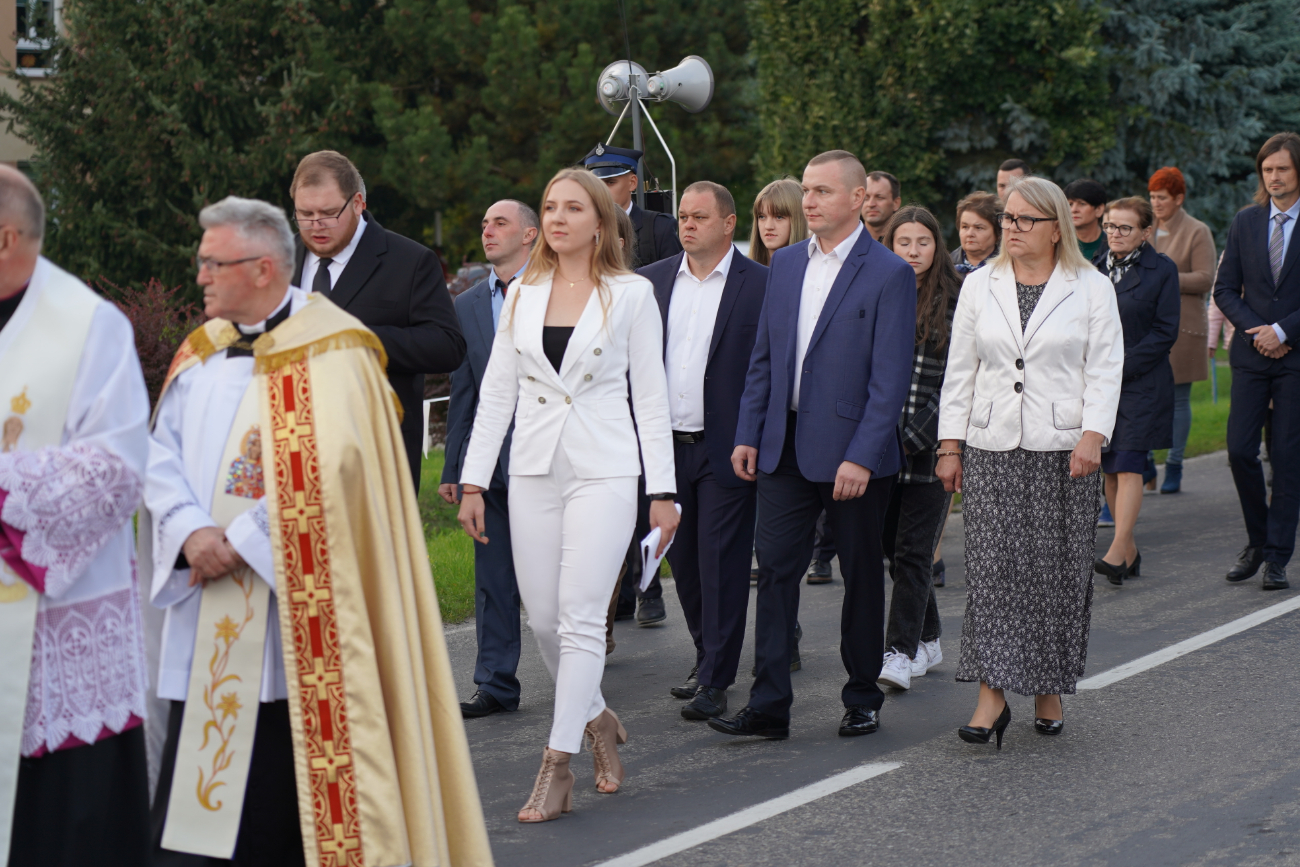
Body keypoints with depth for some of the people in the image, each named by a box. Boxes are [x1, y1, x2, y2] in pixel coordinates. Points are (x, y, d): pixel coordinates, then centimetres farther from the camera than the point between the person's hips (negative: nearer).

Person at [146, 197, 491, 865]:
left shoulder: (330, 353, -7)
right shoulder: (202, 352, 13)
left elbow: (324, 469, -18)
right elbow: (162, 454, 6)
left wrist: (242, 540, -17)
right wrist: (191, 532, -12)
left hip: (295, 605, -6)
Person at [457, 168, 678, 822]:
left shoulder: (631, 295, 1)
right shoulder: (523, 295, 10)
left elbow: (651, 396, 1)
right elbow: (496, 391, 10)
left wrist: (663, 491, -4)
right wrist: (473, 481, 5)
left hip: (602, 469, -4)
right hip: (533, 468, 4)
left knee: (580, 618, -10)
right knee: (543, 619, 5)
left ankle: (557, 767, -6)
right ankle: (596, 719, 29)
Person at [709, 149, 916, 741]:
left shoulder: (889, 274, -9)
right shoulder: (785, 264, 10)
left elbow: (891, 377, -13)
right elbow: (763, 357, 14)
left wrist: (861, 457, -19)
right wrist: (748, 435, 7)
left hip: (852, 449, -5)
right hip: (786, 447, 5)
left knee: (861, 576, 8)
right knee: (775, 568, 0)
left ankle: (863, 698, 21)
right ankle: (769, 707, 3)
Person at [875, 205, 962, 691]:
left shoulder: (957, 302, -3)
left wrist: (919, 435, -11)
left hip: (930, 449, -4)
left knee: (913, 551, -6)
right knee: (892, 546, 10)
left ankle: (902, 652, -5)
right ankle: (928, 641, 24)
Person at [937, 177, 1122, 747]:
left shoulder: (1091, 289, 4)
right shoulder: (980, 287, 11)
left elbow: (1105, 370, 0)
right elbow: (960, 371, 11)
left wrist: (1092, 436, -13)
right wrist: (950, 445, 6)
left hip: (1063, 451, -2)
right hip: (990, 449, 2)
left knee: (1056, 572, 2)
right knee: (991, 569, -7)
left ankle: (1049, 691, 15)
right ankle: (992, 695, -8)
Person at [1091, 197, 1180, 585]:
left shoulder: (1162, 270, -3)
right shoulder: (1094, 269, 9)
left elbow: (1165, 332, -7)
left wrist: (1121, 366, -13)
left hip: (1141, 383, -5)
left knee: (1129, 466, -12)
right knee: (1109, 468, 6)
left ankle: (1118, 550, -16)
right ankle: (1130, 550, 16)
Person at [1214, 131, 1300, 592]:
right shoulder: (1244, 222, 7)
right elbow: (1225, 289, 7)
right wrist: (1256, 330, -7)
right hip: (1251, 354, 3)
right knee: (1240, 450, -2)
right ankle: (1257, 540, 17)